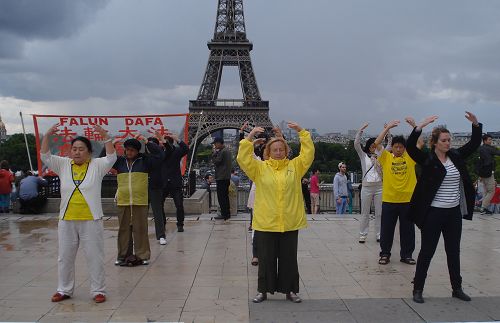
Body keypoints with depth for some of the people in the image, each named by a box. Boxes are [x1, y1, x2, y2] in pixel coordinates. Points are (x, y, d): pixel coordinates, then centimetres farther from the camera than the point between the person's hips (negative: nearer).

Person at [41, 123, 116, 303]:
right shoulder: (64, 165, 7)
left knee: (94, 256, 4)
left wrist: (105, 137, -25)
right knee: (65, 257, 14)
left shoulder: (96, 166, -1)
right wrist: (47, 136, -14)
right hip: (66, 220, 4)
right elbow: (45, 156, 0)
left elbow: (111, 157, -15)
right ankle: (64, 290, 30)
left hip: (91, 220, -3)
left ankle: (98, 290, 16)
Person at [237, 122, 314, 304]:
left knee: (289, 258, 11)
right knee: (266, 258, 9)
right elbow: (243, 158, -9)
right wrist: (250, 137, -15)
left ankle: (290, 290, 25)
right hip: (266, 222, -1)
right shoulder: (260, 168, 2)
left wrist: (301, 131, -7)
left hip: (290, 223, 1)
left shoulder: (295, 166, 6)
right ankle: (263, 290, 23)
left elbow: (308, 153, -1)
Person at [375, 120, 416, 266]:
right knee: (386, 229, 7)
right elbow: (377, 143, -9)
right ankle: (385, 254, 19)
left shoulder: (410, 157, 5)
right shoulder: (386, 157, 2)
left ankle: (406, 255, 22)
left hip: (407, 200, 1)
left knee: (407, 229, 10)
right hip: (389, 199, -1)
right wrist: (388, 127, -10)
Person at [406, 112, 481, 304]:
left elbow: (474, 144, 11)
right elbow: (410, 147, -23)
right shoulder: (427, 159, -8)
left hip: (454, 212, 5)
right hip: (433, 213, -5)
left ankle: (457, 288, 30)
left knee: (454, 252, 16)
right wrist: (421, 125, -31)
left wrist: (476, 124, -3)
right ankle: (418, 289, 13)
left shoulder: (456, 156, 7)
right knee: (427, 251, 2)